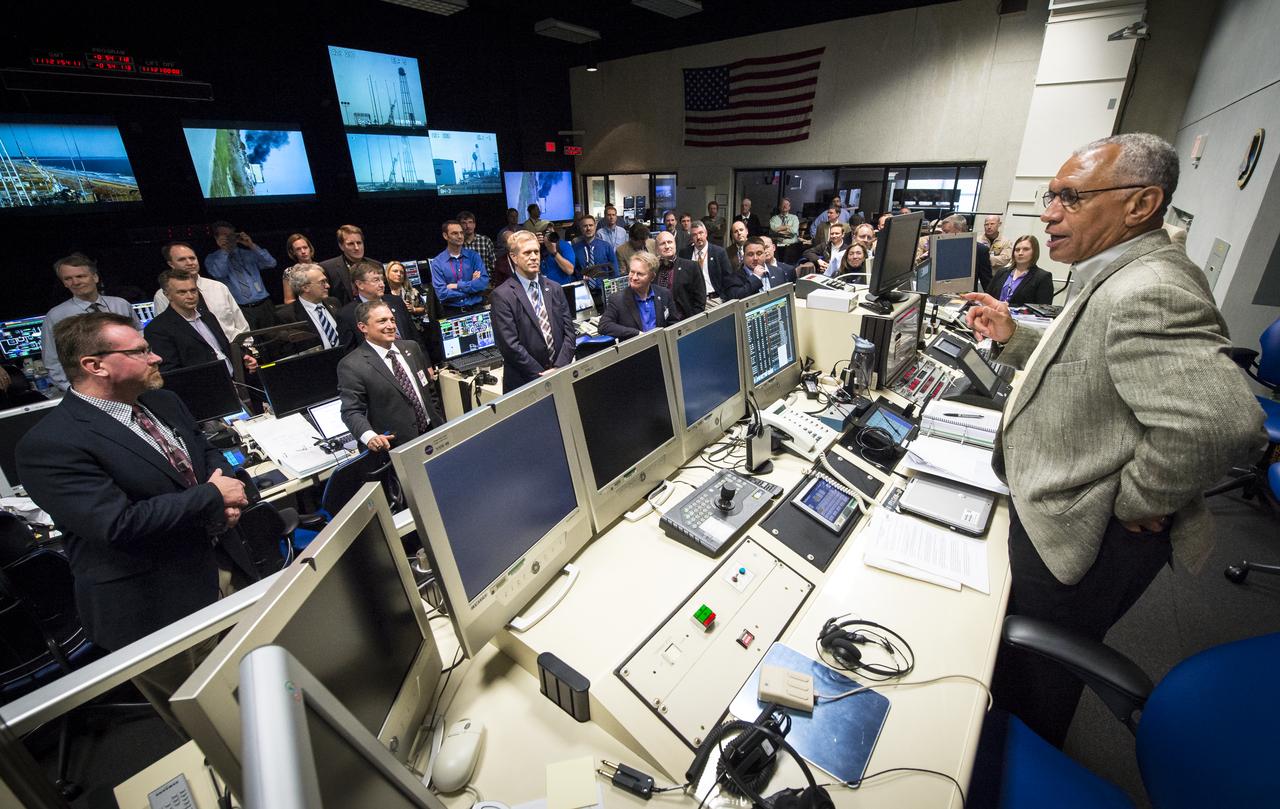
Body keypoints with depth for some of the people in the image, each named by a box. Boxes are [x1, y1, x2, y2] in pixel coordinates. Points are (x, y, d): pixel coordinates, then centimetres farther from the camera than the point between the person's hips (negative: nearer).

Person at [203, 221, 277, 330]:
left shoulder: (248, 254, 18)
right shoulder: (212, 259, 12)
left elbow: (271, 264, 2)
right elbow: (219, 274, -9)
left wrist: (252, 246, -3)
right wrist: (223, 250, -4)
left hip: (265, 305, 2)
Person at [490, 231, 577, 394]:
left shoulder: (555, 289, 7)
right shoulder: (502, 296, -8)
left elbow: (569, 332, 3)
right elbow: (510, 345, -13)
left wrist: (559, 369, -9)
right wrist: (541, 375, -14)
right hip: (523, 383, -4)